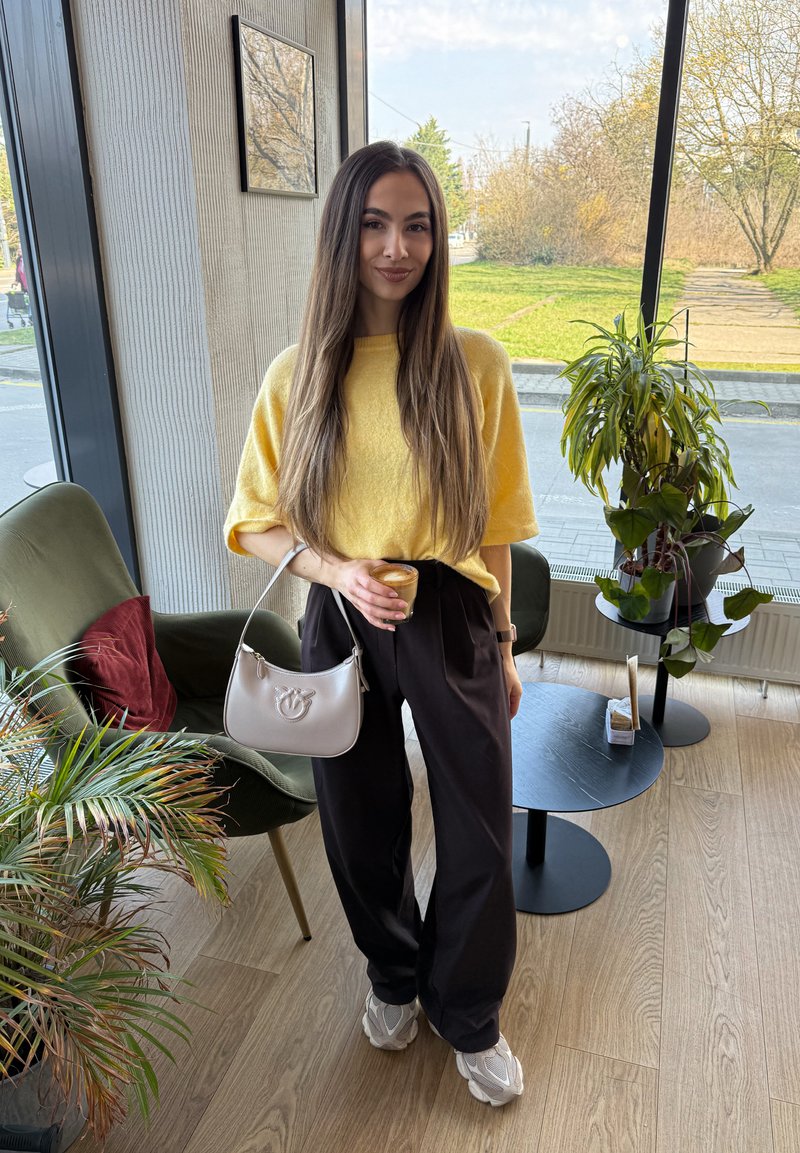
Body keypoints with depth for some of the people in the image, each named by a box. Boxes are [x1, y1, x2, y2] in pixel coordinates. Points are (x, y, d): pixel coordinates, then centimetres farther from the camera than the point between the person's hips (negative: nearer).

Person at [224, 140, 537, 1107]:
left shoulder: (475, 364, -6)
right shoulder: (300, 374, -4)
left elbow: (494, 524, 0)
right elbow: (254, 523, 2)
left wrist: (502, 646, 4)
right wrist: (337, 569, -16)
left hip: (452, 623, 0)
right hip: (343, 626, 1)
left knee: (479, 836, 10)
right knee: (364, 826, 18)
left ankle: (467, 1012, 41)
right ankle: (393, 975, 51)